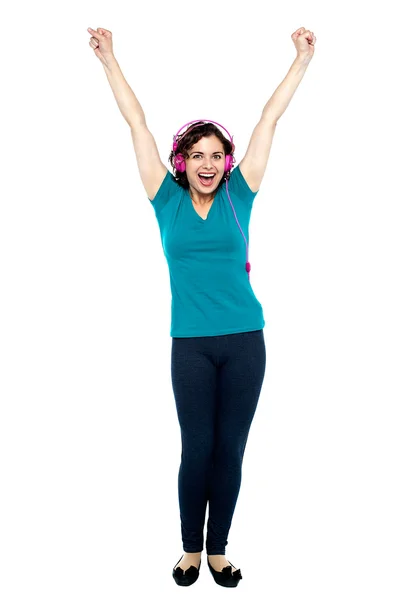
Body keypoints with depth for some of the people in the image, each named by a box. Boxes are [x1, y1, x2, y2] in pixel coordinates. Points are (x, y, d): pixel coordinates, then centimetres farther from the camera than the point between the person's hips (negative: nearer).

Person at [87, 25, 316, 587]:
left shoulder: (238, 196, 4)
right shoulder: (168, 200, 3)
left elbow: (270, 118, 7)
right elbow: (137, 122, 5)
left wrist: (303, 58, 14)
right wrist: (109, 60, 11)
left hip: (245, 340, 1)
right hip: (192, 344, -1)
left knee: (230, 449, 8)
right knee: (197, 449, 4)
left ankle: (218, 549, 23)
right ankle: (191, 548, 24)